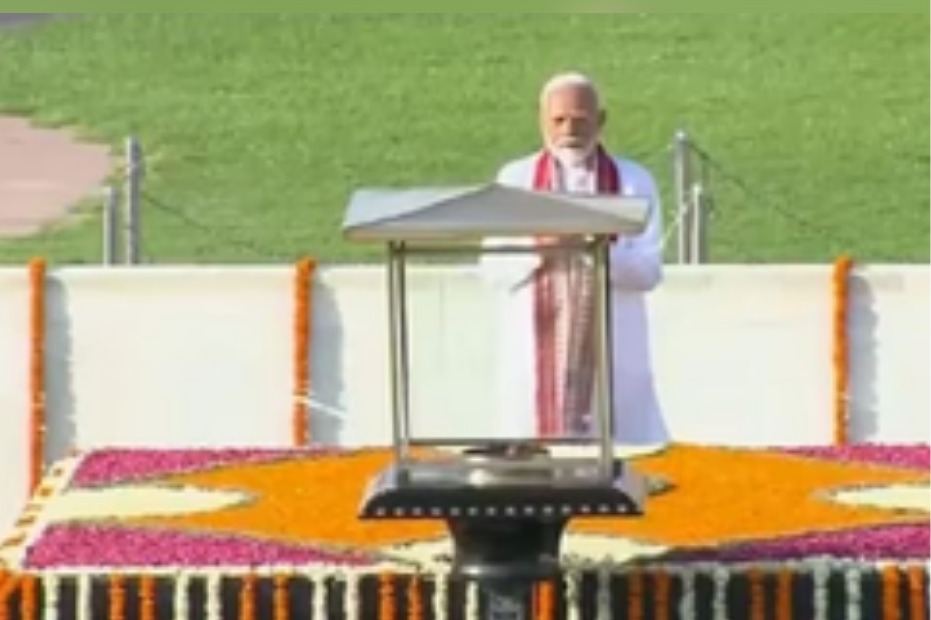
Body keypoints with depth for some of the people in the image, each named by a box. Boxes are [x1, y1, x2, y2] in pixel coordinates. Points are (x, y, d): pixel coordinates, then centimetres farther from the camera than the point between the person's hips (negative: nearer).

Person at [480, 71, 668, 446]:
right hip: (536, 355, 1)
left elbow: (649, 271, -2)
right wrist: (539, 247, -16)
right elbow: (492, 268, 3)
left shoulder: (634, 182, 7)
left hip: (611, 355, 0)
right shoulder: (515, 179, 10)